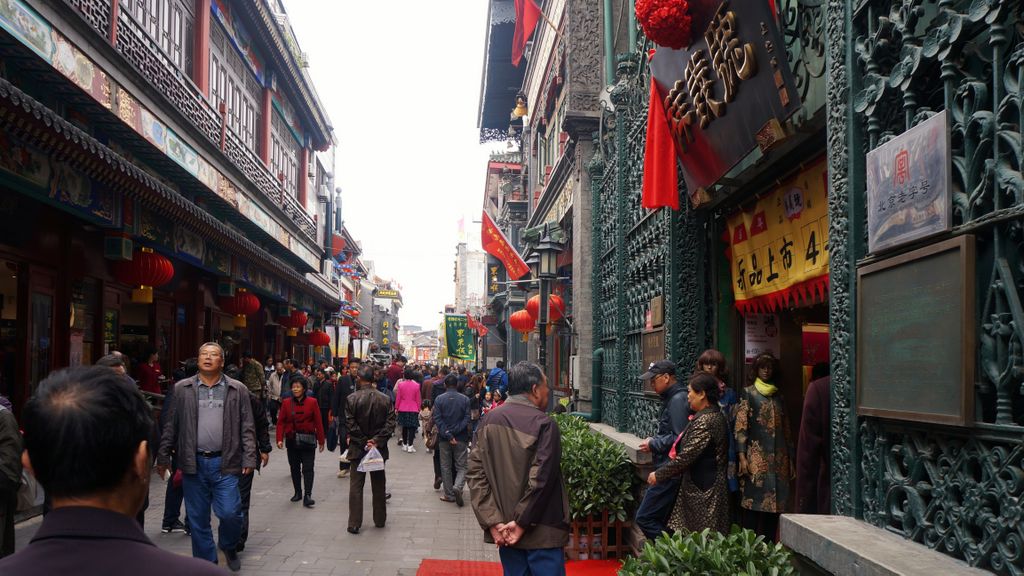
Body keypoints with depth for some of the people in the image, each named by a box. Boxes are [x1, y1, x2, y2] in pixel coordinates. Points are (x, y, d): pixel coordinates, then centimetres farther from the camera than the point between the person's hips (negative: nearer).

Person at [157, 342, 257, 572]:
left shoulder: (238, 390, 4)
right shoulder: (182, 389, 6)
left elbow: (247, 428, 3)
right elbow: (171, 426, 8)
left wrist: (248, 459, -4)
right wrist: (163, 457, 6)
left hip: (225, 463, -1)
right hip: (193, 463, 1)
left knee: (229, 512, -5)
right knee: (198, 518, 8)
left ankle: (228, 546, 26)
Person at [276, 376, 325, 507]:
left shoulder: (312, 402, -4)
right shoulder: (286, 403, 1)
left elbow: (318, 423, -2)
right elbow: (281, 422, -1)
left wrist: (321, 441, -2)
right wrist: (280, 439, -11)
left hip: (308, 440, -3)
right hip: (292, 441, 3)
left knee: (308, 468, -6)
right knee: (294, 467, 11)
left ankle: (307, 495, -7)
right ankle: (297, 492, 24)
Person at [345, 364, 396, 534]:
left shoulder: (352, 399, -11)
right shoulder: (385, 399, -2)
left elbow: (350, 425, -14)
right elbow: (390, 424, -8)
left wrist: (363, 442, -9)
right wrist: (377, 441, -10)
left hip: (358, 449, -2)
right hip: (379, 449, 3)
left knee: (356, 486, 5)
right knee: (379, 485, 15)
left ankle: (354, 523, 5)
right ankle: (380, 520, 23)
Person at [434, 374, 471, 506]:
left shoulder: (439, 399, -3)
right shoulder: (465, 399, -3)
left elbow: (437, 419, -10)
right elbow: (467, 419, -9)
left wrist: (448, 435, -12)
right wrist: (454, 432, -9)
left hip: (444, 439, 1)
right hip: (460, 438, 0)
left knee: (446, 467, 11)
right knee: (461, 466, 7)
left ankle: (449, 494, 14)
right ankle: (457, 487, -17)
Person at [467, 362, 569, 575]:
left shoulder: (489, 420, 3)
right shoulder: (544, 424, -14)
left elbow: (475, 473, -1)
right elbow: (540, 480, -20)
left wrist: (492, 521, -4)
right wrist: (521, 523, -12)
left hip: (504, 531, 6)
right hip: (541, 533, -5)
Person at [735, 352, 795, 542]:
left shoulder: (779, 397, 18)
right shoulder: (748, 394, 4)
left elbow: (786, 430, 19)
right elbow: (740, 426, -4)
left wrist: (791, 460, 14)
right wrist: (742, 457, -13)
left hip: (778, 458, 5)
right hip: (756, 457, -4)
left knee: (774, 504, 3)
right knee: (753, 504, -7)